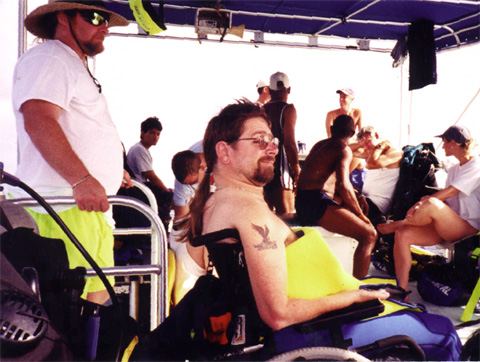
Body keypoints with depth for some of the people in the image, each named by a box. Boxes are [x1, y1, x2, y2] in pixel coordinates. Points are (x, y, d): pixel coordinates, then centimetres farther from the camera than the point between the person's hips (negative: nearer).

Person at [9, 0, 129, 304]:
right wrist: (82, 179, -31)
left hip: (92, 206, 10)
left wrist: (109, 171, 37)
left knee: (98, 298, 12)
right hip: (64, 207, -10)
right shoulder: (49, 58, -6)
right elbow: (39, 119, -23)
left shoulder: (77, 67, 27)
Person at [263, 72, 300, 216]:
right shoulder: (288, 109, -5)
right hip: (281, 167, -7)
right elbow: (289, 143, -13)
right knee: (285, 214, -6)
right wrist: (296, 168, -6)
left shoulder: (262, 110, 12)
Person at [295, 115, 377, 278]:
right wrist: (361, 216, -8)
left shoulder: (321, 144, 22)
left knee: (358, 203, 27)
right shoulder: (344, 149, -4)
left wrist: (356, 195, 24)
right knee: (369, 234, -14)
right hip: (316, 204, -10)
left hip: (302, 203, 10)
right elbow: (343, 185, -19)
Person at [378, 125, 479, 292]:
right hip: (446, 227, 8)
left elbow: (449, 193, -17)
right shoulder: (453, 170, 21)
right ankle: (402, 291, -14)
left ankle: (395, 224, -8)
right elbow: (445, 199, 10)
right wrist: (422, 203, -10)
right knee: (402, 235, -13)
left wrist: (423, 202, -17)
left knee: (432, 204, -36)